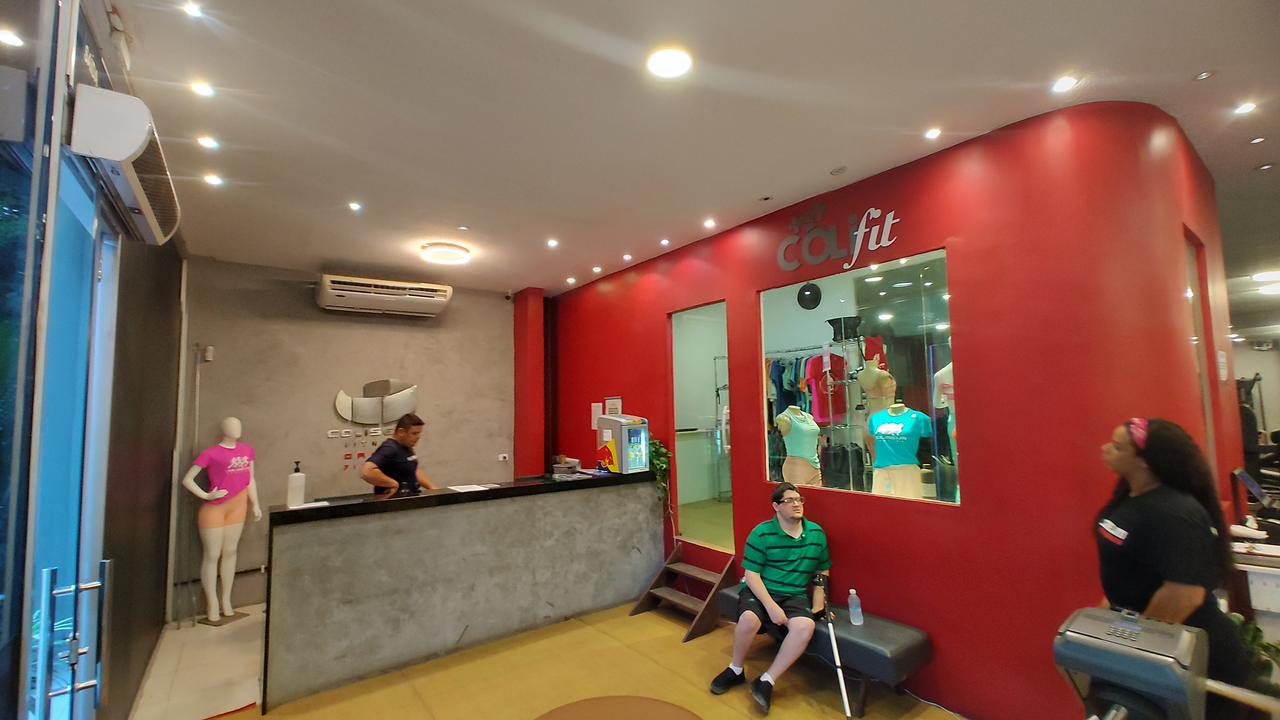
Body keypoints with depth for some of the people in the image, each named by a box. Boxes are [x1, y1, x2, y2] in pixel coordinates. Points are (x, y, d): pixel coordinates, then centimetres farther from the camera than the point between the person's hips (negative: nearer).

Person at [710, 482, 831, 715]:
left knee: (805, 626, -30)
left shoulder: (816, 533, 5)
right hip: (759, 591, -3)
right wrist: (771, 606, -19)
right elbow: (751, 575, -9)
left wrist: (818, 604, 7)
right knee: (749, 619, -34)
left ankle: (766, 682, -12)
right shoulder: (762, 533, -9)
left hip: (795, 596, 3)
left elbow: (823, 571, 18)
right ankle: (736, 670, -1)